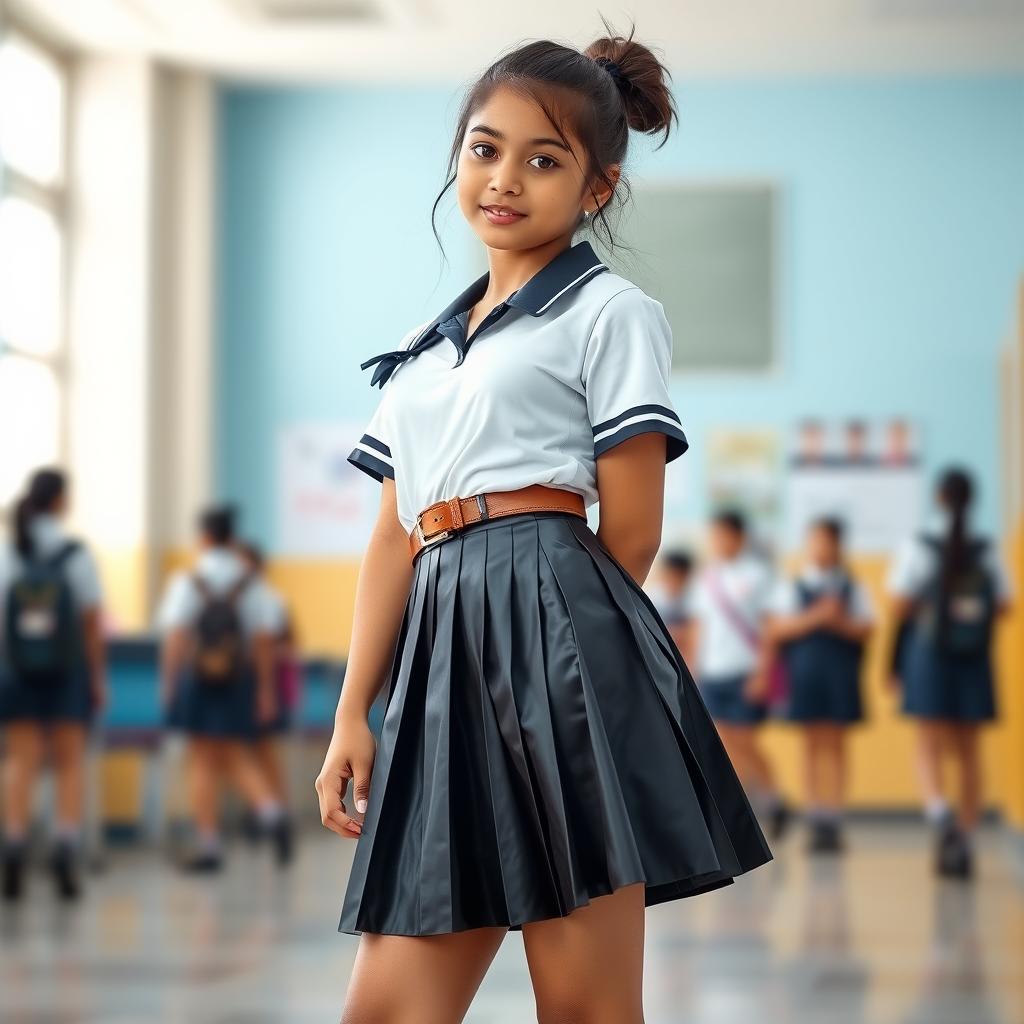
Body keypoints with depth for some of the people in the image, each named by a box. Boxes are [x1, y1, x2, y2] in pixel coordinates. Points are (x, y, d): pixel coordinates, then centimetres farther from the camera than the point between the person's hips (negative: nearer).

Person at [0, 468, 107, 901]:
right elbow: (93, 623, -3)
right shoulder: (76, 554, -4)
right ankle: (67, 840, -7)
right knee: (70, 763, 7)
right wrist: (98, 678, 5)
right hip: (67, 671, -1)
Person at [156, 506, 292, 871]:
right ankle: (272, 813, -11)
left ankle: (208, 845, 2)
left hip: (197, 677, -3)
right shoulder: (251, 584, 3)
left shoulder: (186, 583, -5)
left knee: (204, 762, 3)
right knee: (237, 758, 13)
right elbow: (264, 640, 1)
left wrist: (168, 683, -4)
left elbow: (175, 639, -10)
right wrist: (265, 689, 5)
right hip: (239, 679, 3)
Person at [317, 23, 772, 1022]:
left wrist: (537, 625, 5)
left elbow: (631, 530, -1)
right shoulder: (424, 347, 22)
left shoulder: (611, 312, 4)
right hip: (440, 654, 6)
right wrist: (352, 714, 10)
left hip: (559, 638, -6)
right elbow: (395, 539, 18)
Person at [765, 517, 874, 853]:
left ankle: (833, 822, 4)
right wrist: (815, 618, -14)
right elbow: (776, 630, -3)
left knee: (835, 746, 2)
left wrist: (840, 622, -16)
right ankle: (815, 824, 5)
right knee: (812, 746, 2)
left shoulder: (853, 588, 9)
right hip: (805, 671, 0)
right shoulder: (790, 587, 7)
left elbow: (865, 630, 2)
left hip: (841, 674, 0)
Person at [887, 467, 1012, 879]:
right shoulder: (987, 551, 1)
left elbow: (899, 606, -10)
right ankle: (963, 844, 12)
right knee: (968, 751, 10)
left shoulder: (917, 547, -6)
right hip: (975, 660, 3)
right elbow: (1003, 605, 3)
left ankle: (940, 812, -28)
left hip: (929, 654, -2)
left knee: (929, 747, 0)